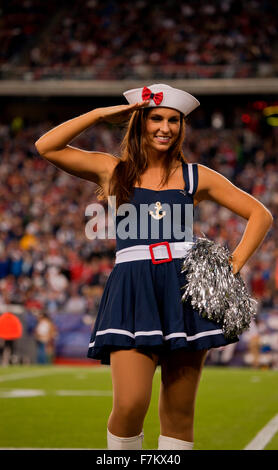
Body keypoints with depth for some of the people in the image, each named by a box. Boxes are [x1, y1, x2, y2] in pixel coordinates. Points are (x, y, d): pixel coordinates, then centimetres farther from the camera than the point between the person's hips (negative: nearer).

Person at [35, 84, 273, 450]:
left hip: (185, 288, 2)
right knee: (130, 404, -15)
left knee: (179, 410, 4)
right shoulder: (114, 171, 11)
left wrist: (234, 265, 4)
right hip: (133, 292, -1)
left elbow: (261, 215, 16)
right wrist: (100, 114, 4)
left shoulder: (196, 176, 12)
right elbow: (46, 147, 3)